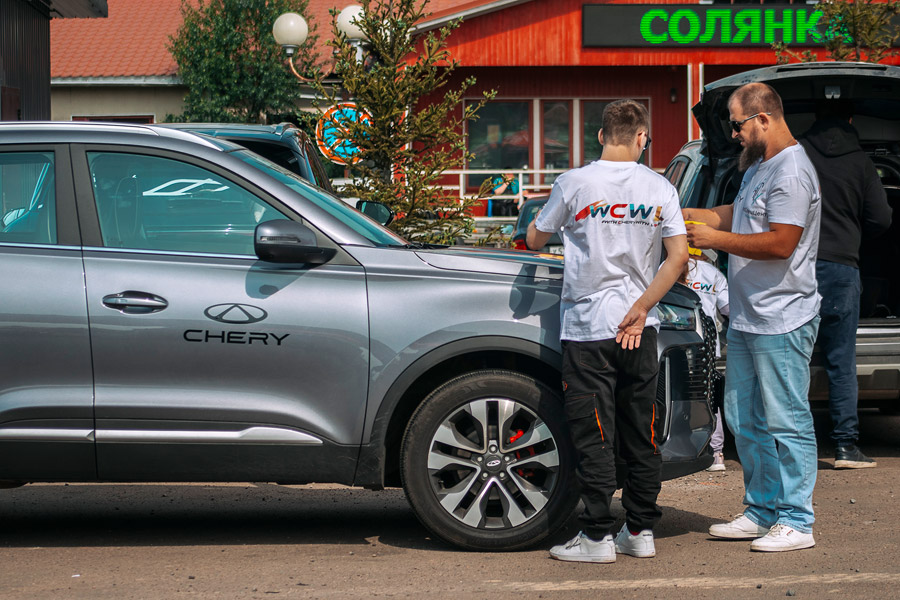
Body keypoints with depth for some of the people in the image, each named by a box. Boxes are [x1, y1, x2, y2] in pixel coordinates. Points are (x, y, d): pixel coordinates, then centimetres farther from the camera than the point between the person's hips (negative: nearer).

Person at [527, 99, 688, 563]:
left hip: (588, 327, -3)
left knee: (594, 436, 1)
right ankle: (640, 531, 17)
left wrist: (544, 215, 28)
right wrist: (640, 309, -2)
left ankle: (597, 537, 2)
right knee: (641, 434, 12)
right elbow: (678, 254, -4)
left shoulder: (574, 184, -6)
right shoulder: (659, 188, 1)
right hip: (639, 331, 3)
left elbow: (534, 240, 6)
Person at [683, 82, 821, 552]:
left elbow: (781, 243, -23)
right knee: (744, 420, 14)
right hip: (746, 319, 10)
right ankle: (761, 512, 24)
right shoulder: (759, 166, 16)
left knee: (786, 422, -5)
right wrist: (686, 215, 16)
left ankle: (795, 522, 1)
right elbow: (739, 216, 26)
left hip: (782, 322, -10)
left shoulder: (791, 173, -17)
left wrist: (717, 240, -17)